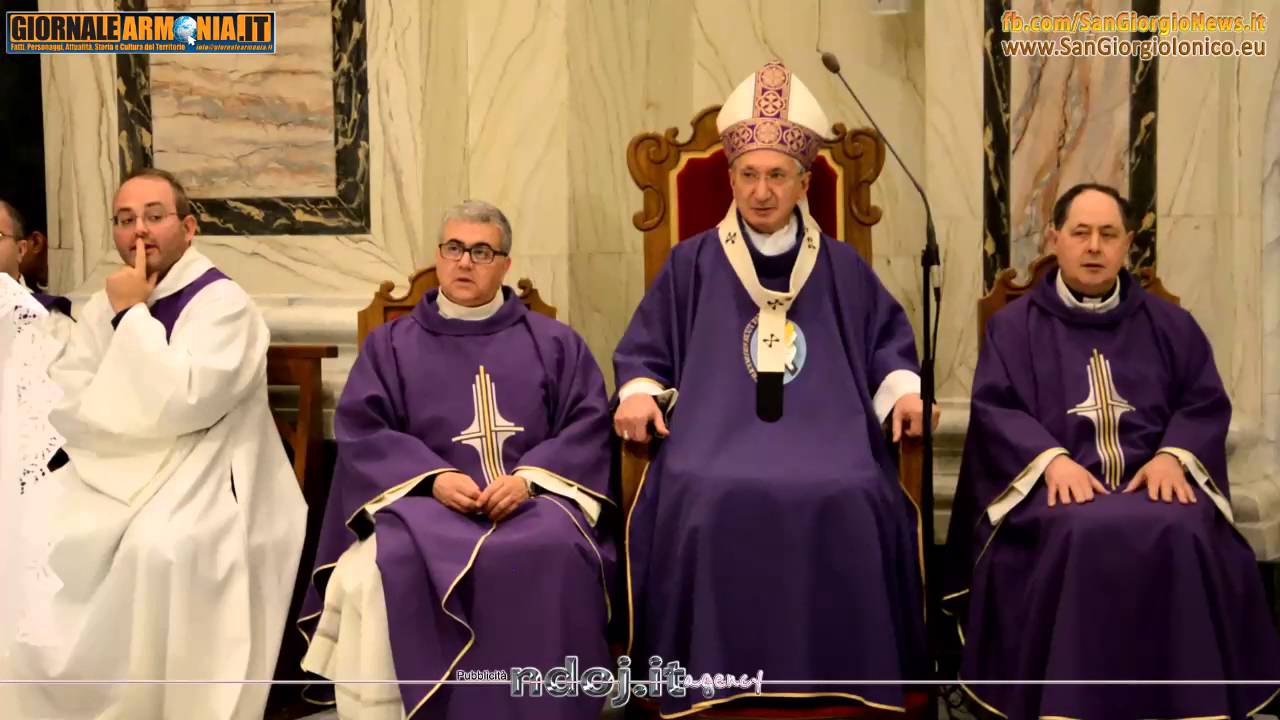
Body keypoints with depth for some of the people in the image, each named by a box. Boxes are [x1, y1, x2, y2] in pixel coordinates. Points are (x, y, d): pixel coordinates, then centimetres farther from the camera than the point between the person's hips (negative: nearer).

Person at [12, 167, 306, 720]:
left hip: (201, 479, -6)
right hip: (112, 476, 6)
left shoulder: (224, 303, -9)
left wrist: (134, 314, -15)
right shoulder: (105, 305, 12)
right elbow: (61, 406, 5)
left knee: (162, 547, -35)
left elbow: (180, 405, -21)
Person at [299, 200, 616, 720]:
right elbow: (362, 431, 4)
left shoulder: (554, 342, 17)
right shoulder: (390, 344, 17)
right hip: (422, 499, 1)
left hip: (533, 498, 0)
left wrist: (528, 477, -13)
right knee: (387, 567, -33)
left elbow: (587, 425, 6)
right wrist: (434, 477, -13)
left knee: (556, 555, -34)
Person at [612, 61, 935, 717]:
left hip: (825, 430, 1)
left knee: (849, 503, -31)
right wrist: (638, 393, -9)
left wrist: (905, 391, -3)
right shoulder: (691, 262, 11)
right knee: (707, 501, -34)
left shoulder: (843, 267, 14)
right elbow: (645, 347, 12)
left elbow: (889, 341, 17)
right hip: (716, 430, 0)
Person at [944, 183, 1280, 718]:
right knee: (1082, 534, -36)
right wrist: (1053, 458, -18)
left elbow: (1207, 404, 11)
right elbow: (993, 408, 1)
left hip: (1154, 478, 2)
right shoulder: (1014, 324, 13)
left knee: (1182, 534, -32)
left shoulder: (1169, 324, 19)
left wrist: (1172, 456, -10)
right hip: (1053, 482, -2)